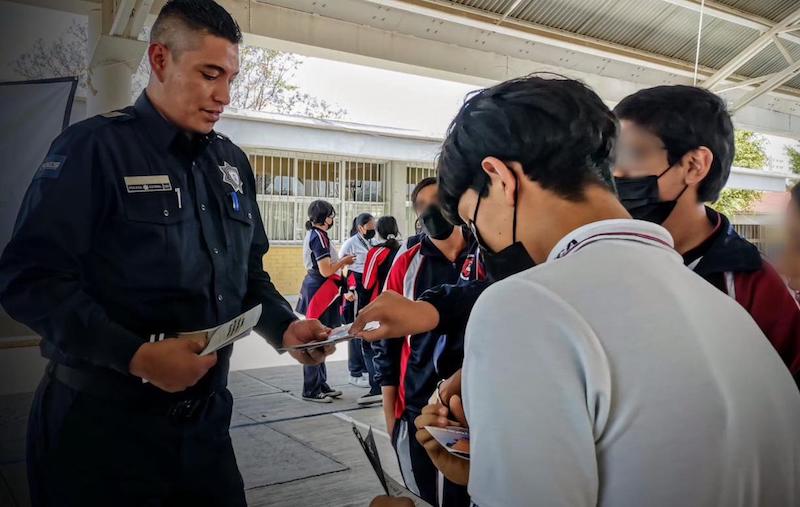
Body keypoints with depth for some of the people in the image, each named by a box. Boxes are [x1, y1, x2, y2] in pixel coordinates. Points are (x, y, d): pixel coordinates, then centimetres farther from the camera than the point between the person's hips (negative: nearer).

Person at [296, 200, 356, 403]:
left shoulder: (312, 234, 13)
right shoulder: (319, 236, -17)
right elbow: (326, 271, -21)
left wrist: (340, 261, 13)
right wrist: (344, 262, -7)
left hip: (314, 289, 10)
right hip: (319, 292, -10)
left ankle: (321, 384, 24)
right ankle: (311, 390, 3)